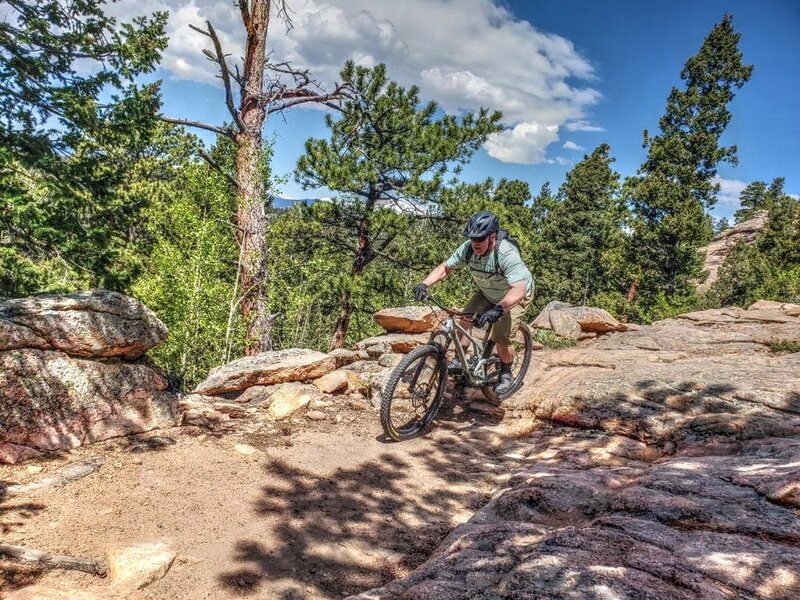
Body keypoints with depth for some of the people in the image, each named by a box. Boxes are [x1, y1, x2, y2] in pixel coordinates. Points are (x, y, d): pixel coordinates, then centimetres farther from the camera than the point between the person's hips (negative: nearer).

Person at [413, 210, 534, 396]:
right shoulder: (468, 248, -23)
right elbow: (445, 268, -12)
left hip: (515, 295, -6)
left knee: (501, 338, -16)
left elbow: (519, 290, -50)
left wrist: (497, 310, -64)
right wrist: (424, 284, -27)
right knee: (465, 319, -10)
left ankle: (506, 375, 11)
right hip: (488, 293, 6)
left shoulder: (507, 254, -40)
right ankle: (460, 360, 9)